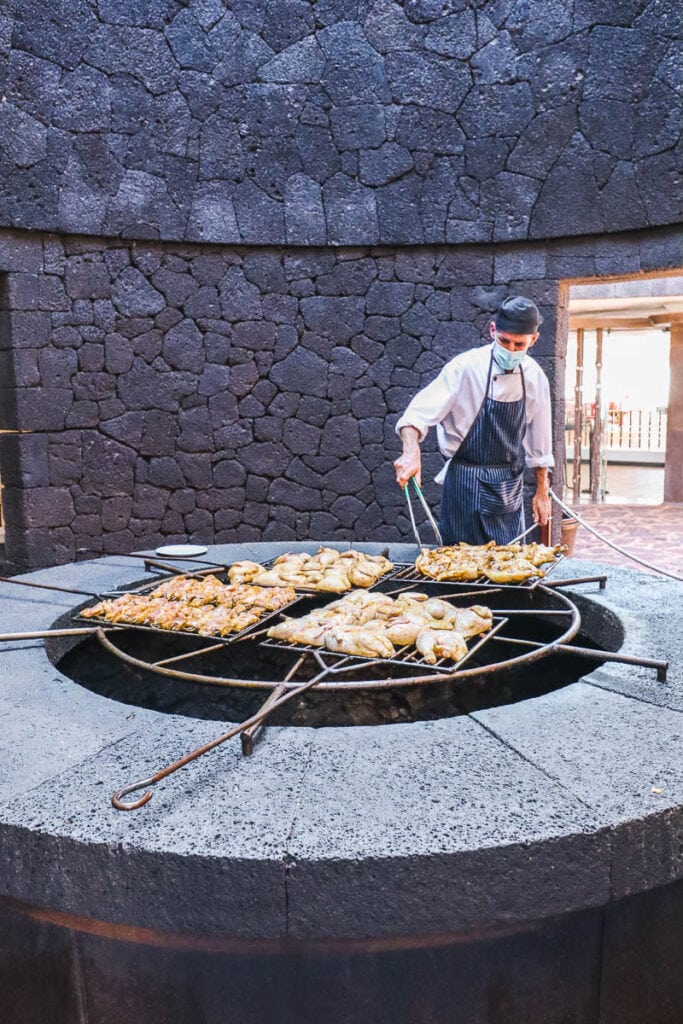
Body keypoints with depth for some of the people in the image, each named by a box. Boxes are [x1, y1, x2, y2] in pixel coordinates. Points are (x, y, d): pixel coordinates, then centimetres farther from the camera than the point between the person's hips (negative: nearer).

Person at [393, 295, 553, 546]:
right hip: (465, 481, -4)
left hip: (510, 484, 4)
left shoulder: (534, 377, 0)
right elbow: (420, 412, -21)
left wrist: (542, 492, 13)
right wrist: (411, 451, -40)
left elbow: (539, 440, 9)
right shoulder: (466, 367, -14)